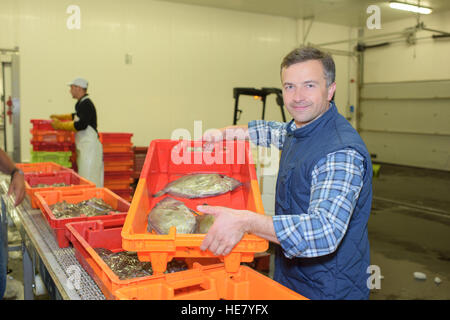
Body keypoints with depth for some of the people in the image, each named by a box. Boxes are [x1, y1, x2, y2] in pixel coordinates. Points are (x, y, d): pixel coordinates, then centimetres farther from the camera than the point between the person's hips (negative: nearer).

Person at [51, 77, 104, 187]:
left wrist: (60, 125, -15)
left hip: (89, 146, -10)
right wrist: (59, 117, 39)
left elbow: (81, 125, -23)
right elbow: (76, 116, 38)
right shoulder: (82, 104, 17)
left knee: (88, 180, -10)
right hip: (84, 148, 10)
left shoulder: (86, 104, -14)